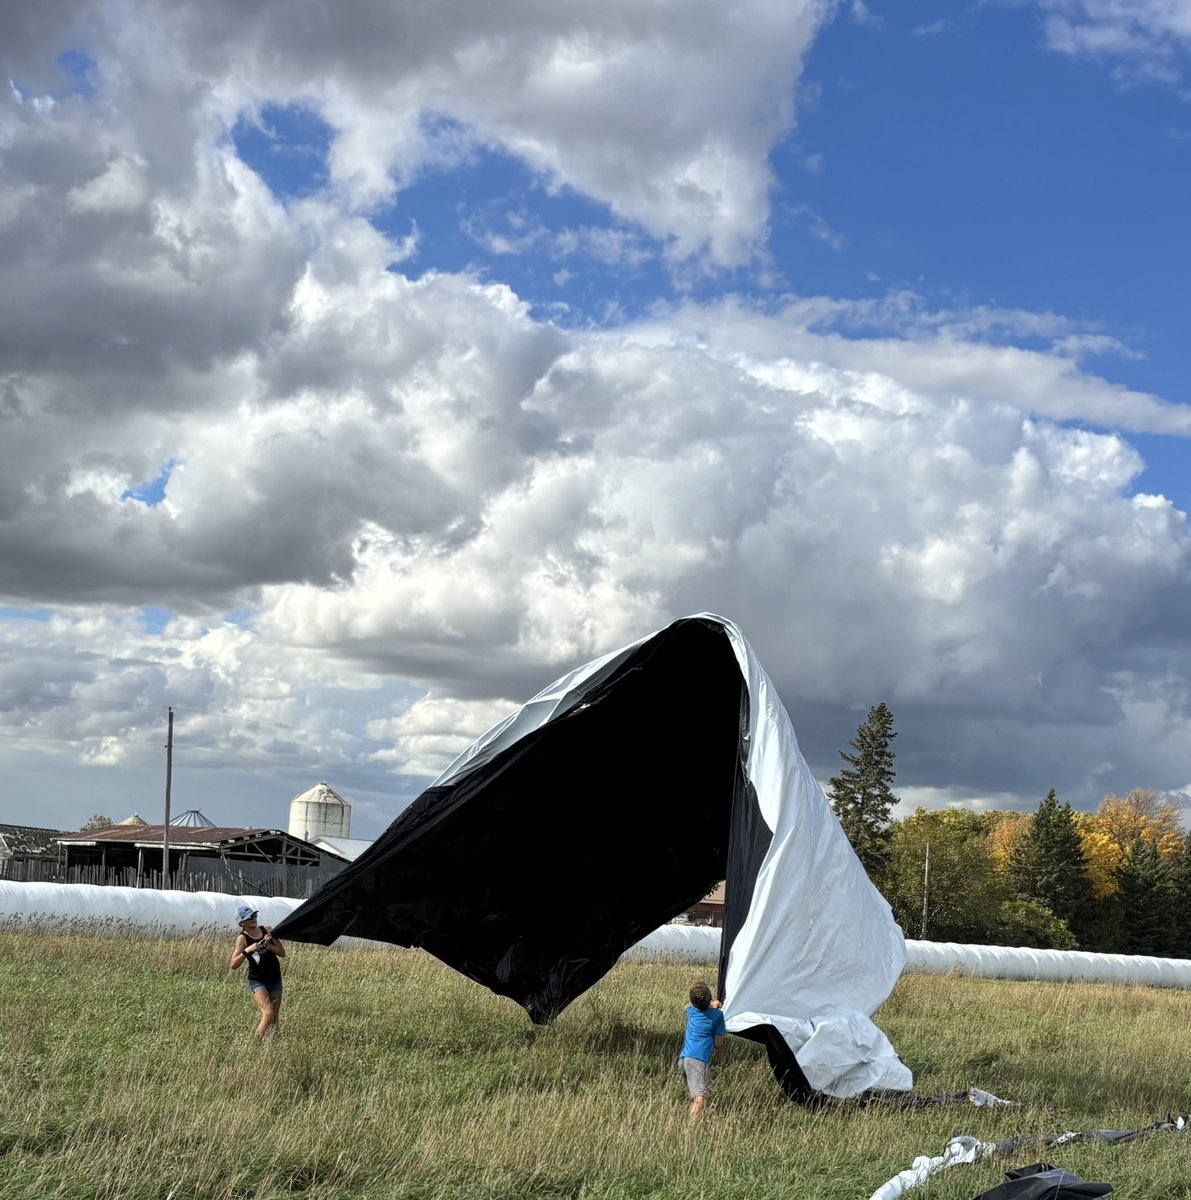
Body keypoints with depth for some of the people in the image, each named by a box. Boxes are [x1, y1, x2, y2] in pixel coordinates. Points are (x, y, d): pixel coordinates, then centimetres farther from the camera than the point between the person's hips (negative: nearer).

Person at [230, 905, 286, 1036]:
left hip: (275, 979, 5)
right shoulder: (242, 938, -7)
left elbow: (282, 953, 2)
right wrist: (247, 950, -26)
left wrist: (268, 945, -15)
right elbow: (234, 965, -13)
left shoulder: (267, 931, 3)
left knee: (275, 1018, 8)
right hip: (257, 981, -5)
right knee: (268, 1013, -23)